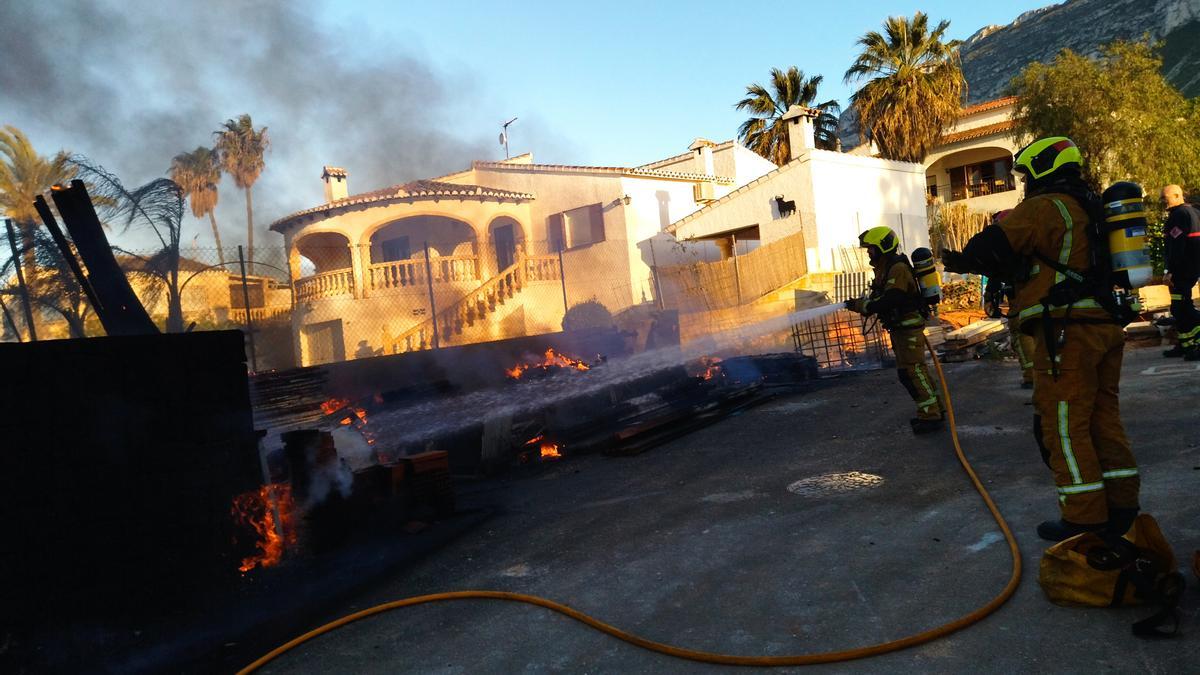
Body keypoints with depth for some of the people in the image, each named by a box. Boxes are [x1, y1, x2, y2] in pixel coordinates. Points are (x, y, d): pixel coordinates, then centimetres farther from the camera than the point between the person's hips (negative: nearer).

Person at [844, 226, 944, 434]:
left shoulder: (898, 268, -19)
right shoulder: (886, 268, 14)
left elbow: (889, 301, -28)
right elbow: (879, 297, 16)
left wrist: (860, 305, -23)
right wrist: (862, 303, -3)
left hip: (909, 327, -11)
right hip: (900, 328, 11)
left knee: (911, 371, -11)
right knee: (914, 370, 15)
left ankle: (930, 415, -6)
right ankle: (933, 410, 23)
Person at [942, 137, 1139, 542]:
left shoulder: (1043, 208, -9)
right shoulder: (1089, 208, 20)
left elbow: (994, 246, -15)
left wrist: (959, 261, 4)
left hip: (1066, 330, -9)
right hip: (1104, 325, 9)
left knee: (1064, 425, -3)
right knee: (1102, 418, 15)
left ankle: (1084, 519, 1)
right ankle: (1121, 506, 20)